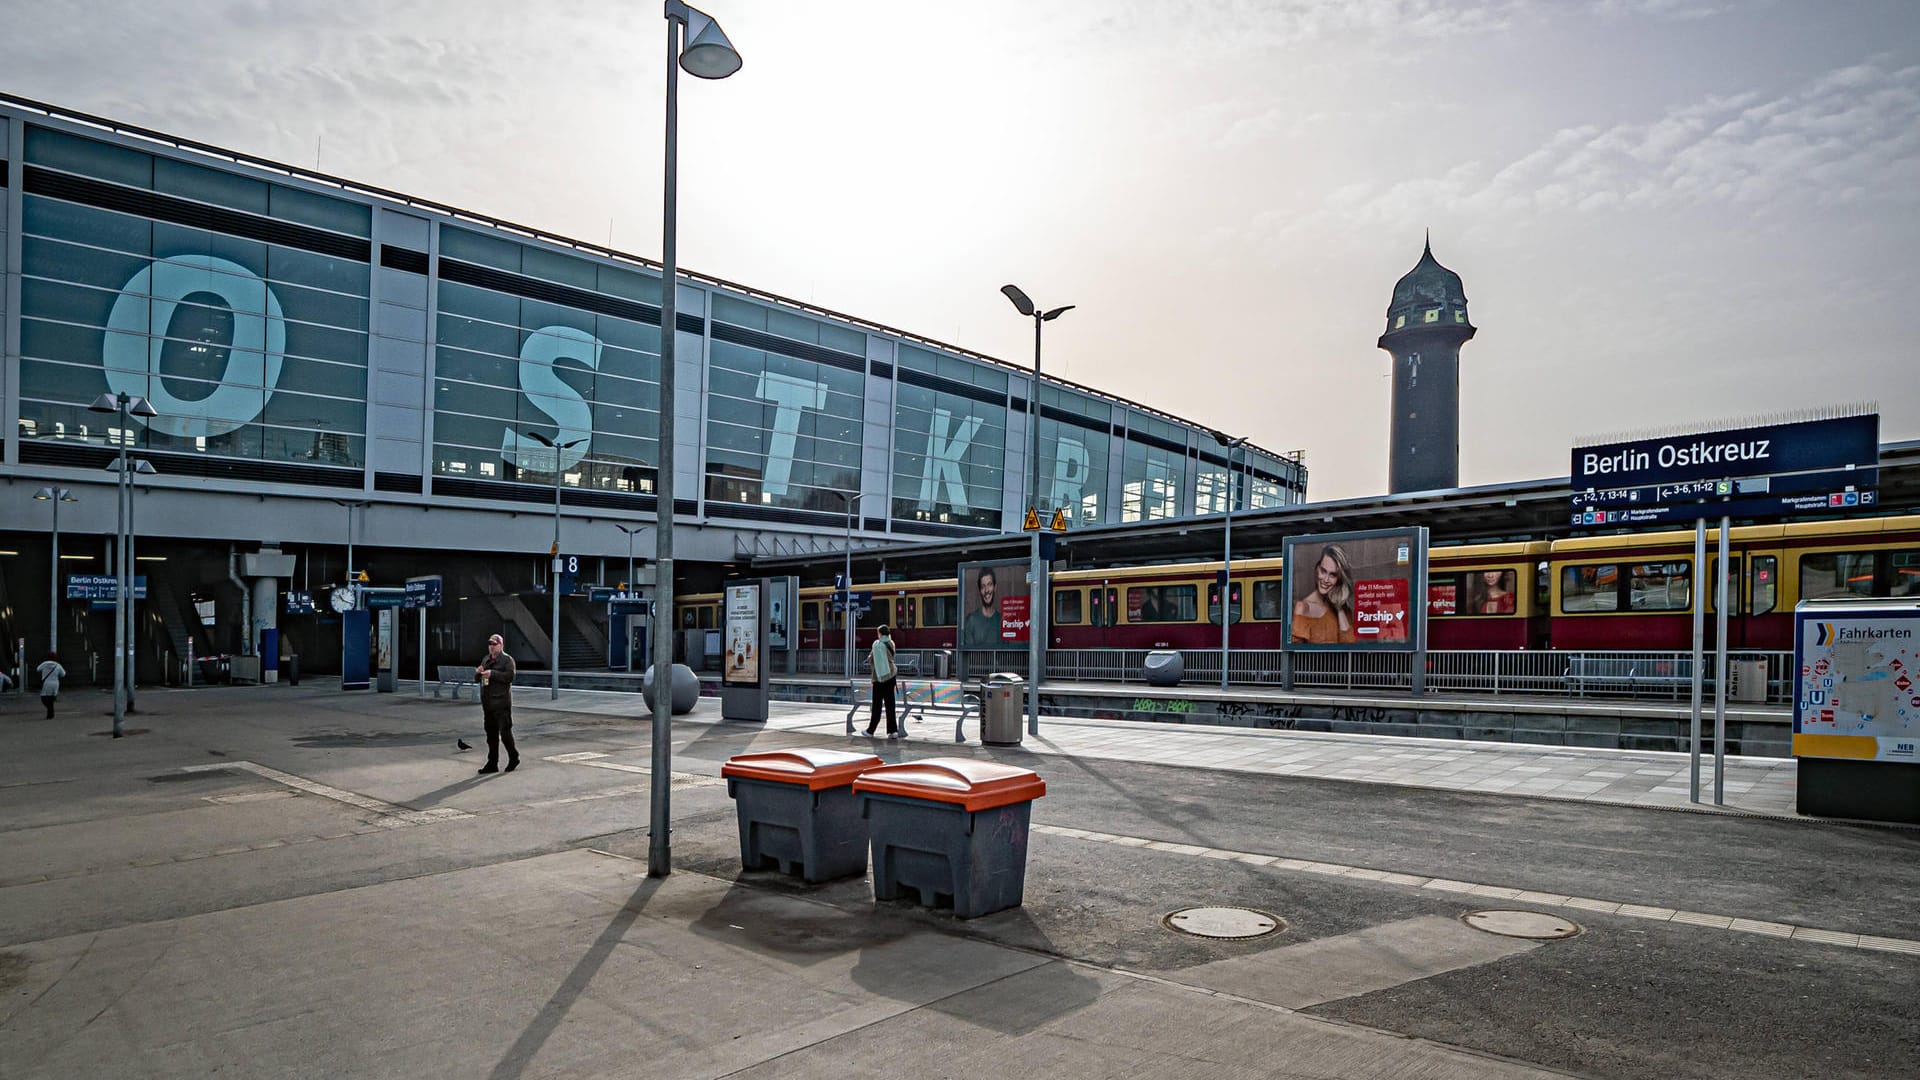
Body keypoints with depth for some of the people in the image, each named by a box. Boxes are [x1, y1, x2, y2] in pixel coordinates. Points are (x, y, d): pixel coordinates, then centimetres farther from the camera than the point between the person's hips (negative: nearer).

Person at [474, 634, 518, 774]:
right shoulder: (485, 660, 19)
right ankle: (492, 763, 15)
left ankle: (514, 757, 13)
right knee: (491, 734, 10)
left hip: (501, 703, -7)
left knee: (505, 732, -5)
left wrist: (492, 674, -23)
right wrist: (478, 672, -1)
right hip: (488, 703, 7)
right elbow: (478, 678, 21)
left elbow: (509, 676, -18)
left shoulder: (507, 660, -4)